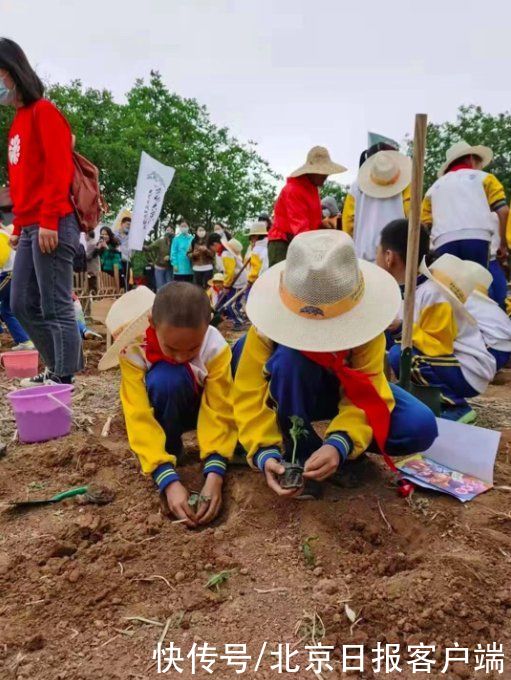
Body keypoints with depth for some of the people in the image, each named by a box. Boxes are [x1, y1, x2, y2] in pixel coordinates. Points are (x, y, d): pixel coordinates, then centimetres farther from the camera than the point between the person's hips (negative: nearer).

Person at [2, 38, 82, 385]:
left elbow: (58, 170, -13)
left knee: (56, 308, -7)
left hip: (52, 226, -9)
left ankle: (66, 379, 1)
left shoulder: (44, 112, -2)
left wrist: (48, 221, -19)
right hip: (30, 228, 9)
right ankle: (59, 368, 19)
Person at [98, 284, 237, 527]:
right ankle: (170, 452, -15)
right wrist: (169, 479, -44)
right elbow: (139, 417, -35)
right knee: (165, 378, -35)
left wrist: (214, 474, -42)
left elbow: (220, 412, -29)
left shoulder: (215, 347, -29)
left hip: (200, 406, 3)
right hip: (161, 414, -3)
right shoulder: (133, 347, -31)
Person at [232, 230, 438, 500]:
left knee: (421, 427, -24)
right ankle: (298, 455, -19)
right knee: (289, 358, -38)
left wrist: (339, 444, -49)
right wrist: (265, 452, -45)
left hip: (348, 389, 1)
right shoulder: (271, 323, -30)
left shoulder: (364, 322, -27)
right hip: (290, 397, -1)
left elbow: (368, 393, -32)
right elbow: (251, 394, -30)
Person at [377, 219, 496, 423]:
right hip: (446, 361, 9)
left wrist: (402, 329, -32)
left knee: (399, 356, -28)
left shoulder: (431, 293, -24)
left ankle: (456, 407, -11)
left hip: (469, 371, -9)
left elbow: (438, 347, -26)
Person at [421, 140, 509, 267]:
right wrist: (503, 243, 17)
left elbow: (424, 224, 18)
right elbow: (503, 210, 10)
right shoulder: (483, 177, 21)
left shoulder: (434, 187, 28)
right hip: (477, 238, -2)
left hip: (443, 242, 2)